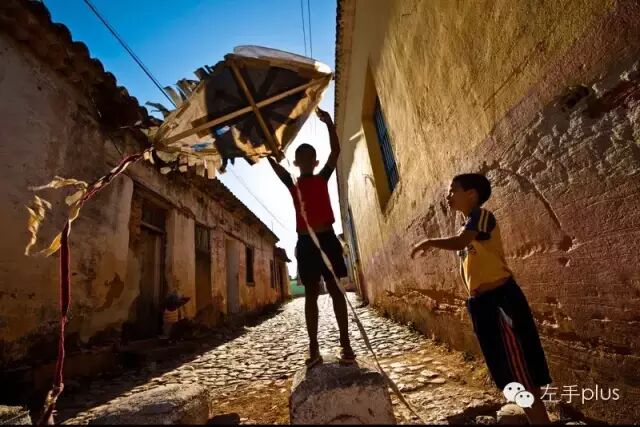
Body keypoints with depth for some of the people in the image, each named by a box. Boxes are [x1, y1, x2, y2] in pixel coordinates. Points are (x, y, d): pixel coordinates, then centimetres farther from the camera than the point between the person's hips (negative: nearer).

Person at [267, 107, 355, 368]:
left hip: (327, 239, -1)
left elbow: (336, 151, 3)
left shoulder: (322, 178, 10)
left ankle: (346, 345, 8)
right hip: (305, 242, 1)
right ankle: (314, 349, 10)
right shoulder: (292, 184, 12)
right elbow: (272, 161, 7)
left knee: (335, 290, 2)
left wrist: (328, 123, -4)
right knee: (311, 294, 4)